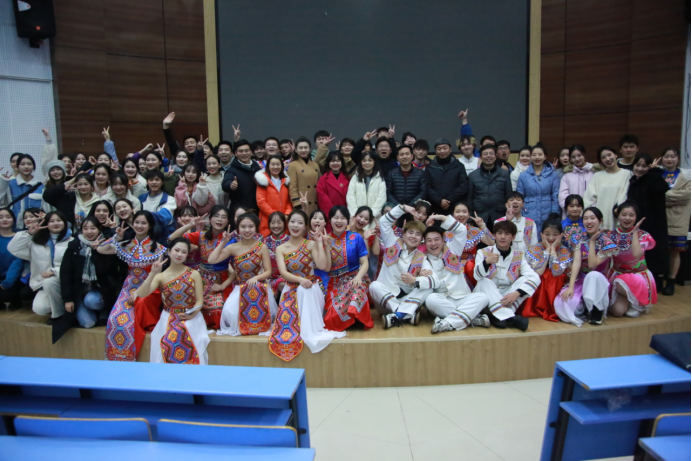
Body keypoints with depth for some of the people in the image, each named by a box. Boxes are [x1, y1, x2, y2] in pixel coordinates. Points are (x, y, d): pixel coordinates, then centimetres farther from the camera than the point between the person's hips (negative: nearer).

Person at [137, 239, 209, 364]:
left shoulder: (194, 274, 3)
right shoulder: (161, 276, 3)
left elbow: (199, 300, 1)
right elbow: (141, 294, -11)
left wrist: (192, 314, -19)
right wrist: (152, 273, -21)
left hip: (191, 318, -1)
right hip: (168, 319, 1)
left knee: (185, 340, -33)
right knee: (166, 344, -30)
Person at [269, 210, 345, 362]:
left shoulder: (311, 244, 0)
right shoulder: (281, 249, 4)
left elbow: (323, 266, -15)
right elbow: (283, 272, -10)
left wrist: (320, 243, -12)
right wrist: (300, 280, -28)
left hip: (310, 288, -1)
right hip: (291, 289, 2)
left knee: (304, 293, -34)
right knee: (289, 314, -28)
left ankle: (308, 330, -26)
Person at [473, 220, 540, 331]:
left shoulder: (518, 257, 3)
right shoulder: (483, 253, 0)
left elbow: (535, 278, -13)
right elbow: (477, 276, -18)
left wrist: (516, 293, -28)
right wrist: (487, 262, -38)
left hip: (507, 299, 2)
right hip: (486, 299, -2)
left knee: (525, 279, -18)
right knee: (484, 282, -29)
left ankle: (498, 317, -29)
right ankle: (508, 318, -39)